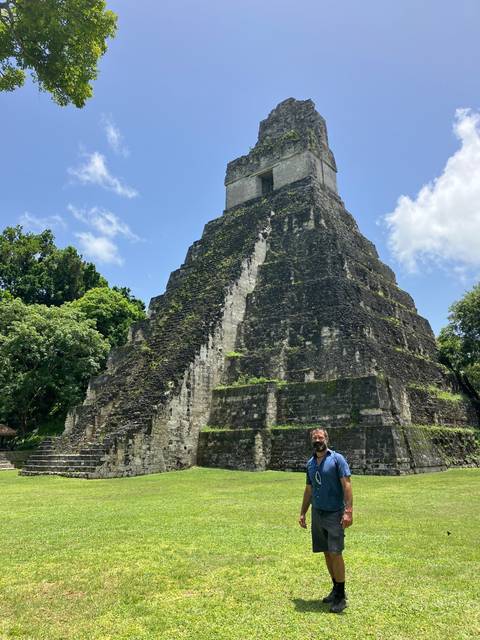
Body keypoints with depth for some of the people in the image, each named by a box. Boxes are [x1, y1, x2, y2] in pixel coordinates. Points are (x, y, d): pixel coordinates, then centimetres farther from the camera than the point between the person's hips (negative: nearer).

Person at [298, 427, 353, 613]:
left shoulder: (337, 459, -8)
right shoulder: (310, 463, 9)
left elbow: (347, 485, -13)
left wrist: (349, 511, -21)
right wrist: (303, 513, 15)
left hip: (335, 514, -6)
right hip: (317, 514, 6)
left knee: (335, 553, -7)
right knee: (327, 553, 12)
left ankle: (341, 596, 7)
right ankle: (336, 588, 27)